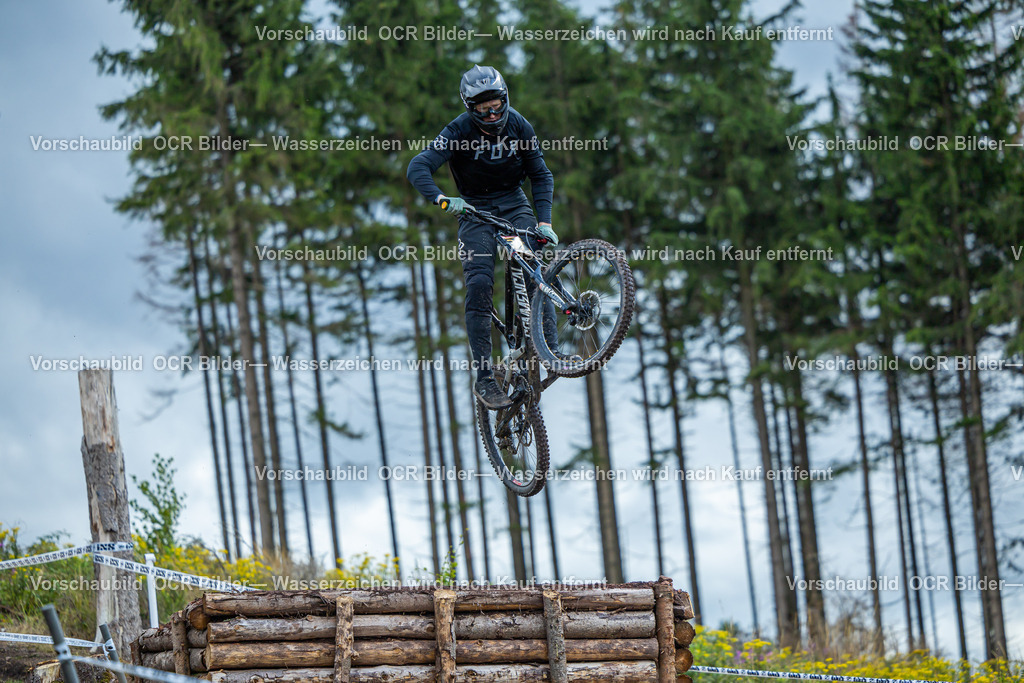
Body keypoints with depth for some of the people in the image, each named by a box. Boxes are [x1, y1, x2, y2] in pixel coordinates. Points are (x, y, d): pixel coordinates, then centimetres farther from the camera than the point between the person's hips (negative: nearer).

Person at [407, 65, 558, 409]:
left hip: (514, 204, 3)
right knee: (479, 284, -18)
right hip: (475, 210, -3)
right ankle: (484, 377, -18)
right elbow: (417, 168, -27)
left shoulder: (518, 125, -8)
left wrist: (544, 221, -14)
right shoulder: (459, 131, -17)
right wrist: (441, 198, -45)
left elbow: (541, 176, -1)